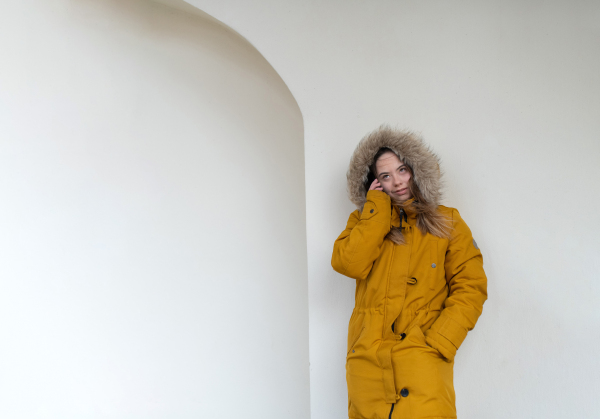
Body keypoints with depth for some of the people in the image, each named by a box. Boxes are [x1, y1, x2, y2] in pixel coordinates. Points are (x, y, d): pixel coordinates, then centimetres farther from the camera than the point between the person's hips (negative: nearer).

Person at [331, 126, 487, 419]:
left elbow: (470, 287, 3)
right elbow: (348, 264, -7)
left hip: (421, 354, -2)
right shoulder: (364, 221, 14)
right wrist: (377, 208, -3)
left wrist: (439, 343, -9)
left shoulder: (447, 222, 10)